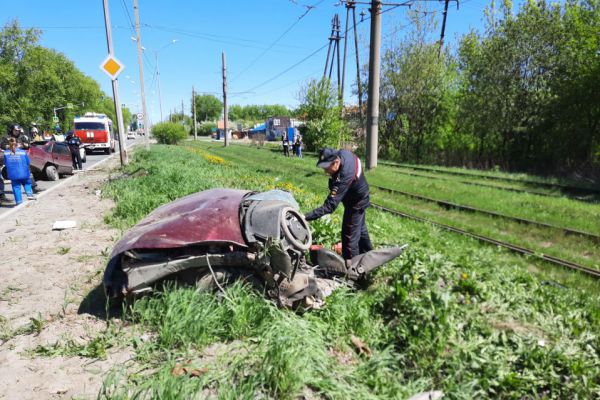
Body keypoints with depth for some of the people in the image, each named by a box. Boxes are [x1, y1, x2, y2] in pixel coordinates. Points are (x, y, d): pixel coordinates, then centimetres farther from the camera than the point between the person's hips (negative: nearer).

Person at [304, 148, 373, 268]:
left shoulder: (344, 177, -44)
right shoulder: (342, 153, -21)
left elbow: (330, 206, -45)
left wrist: (306, 217, -49)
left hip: (356, 202, -10)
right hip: (360, 196, 10)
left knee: (350, 234, -1)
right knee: (360, 227, 27)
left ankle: (350, 264, 14)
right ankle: (368, 254, 49)